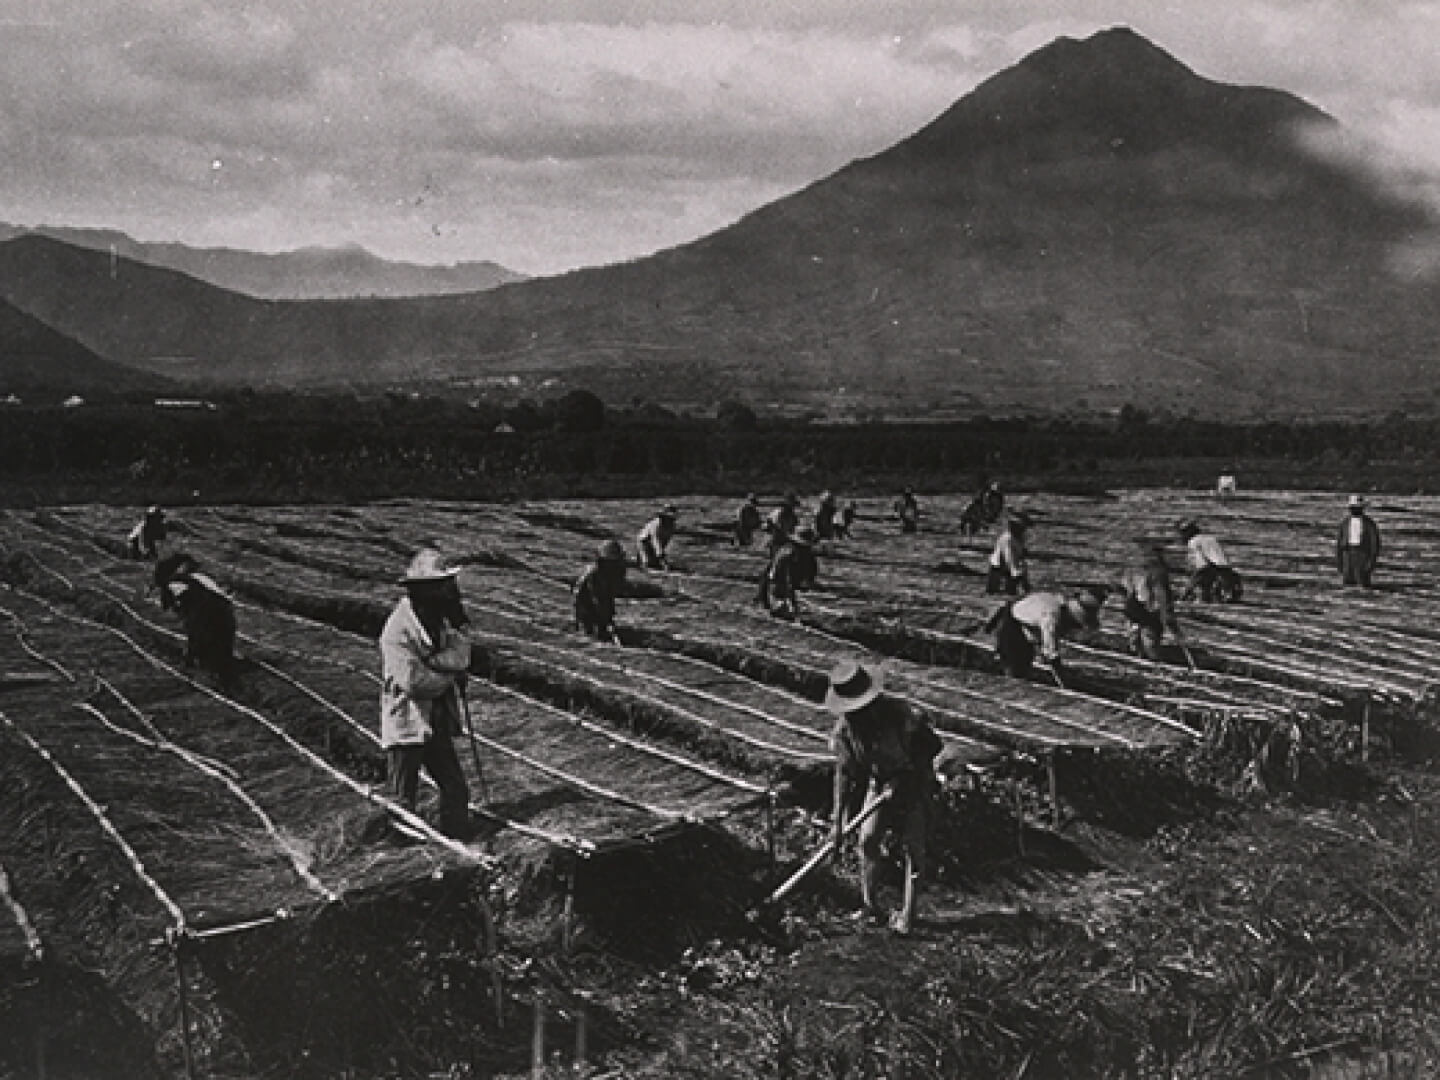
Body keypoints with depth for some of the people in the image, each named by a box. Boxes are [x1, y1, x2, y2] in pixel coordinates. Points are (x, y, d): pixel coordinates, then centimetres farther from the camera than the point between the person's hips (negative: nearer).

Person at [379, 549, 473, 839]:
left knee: (457, 791, 10)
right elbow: (412, 681, -26)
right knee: (404, 803, 2)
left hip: (437, 723, 7)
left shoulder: (441, 622, 6)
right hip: (407, 725, -7)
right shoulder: (397, 630, -19)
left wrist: (432, 661, -23)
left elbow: (461, 656, -6)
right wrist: (447, 677, -10)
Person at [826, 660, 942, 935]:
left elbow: (931, 745, -20)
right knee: (868, 840, -3)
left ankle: (907, 915, 9)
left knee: (913, 849, -1)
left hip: (915, 782, -4)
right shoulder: (844, 729, -15)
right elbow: (845, 775, -9)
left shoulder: (896, 712, -29)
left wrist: (901, 783, -21)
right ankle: (868, 905, 13)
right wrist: (838, 822, -11)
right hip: (880, 784, 4)